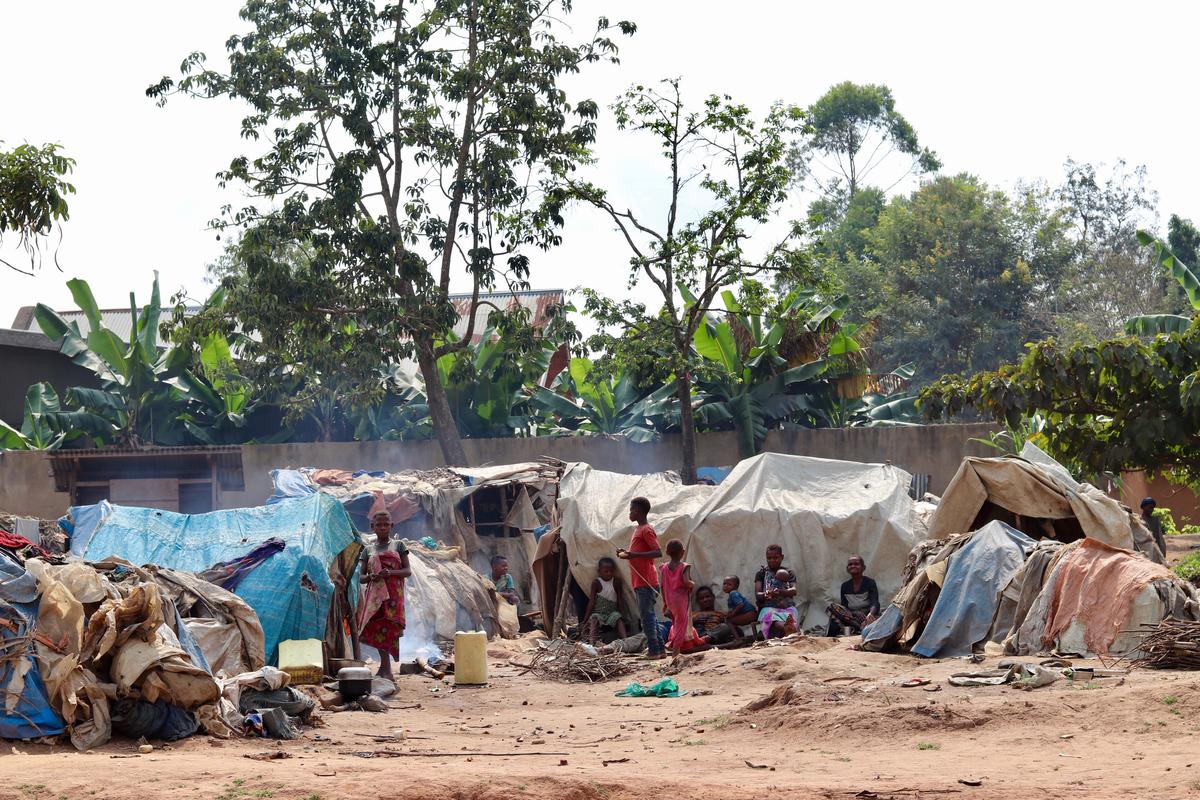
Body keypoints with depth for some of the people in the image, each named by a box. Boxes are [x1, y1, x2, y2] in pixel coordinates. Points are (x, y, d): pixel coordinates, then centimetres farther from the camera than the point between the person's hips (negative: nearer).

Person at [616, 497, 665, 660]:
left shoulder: (646, 530, -11)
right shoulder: (639, 529, 19)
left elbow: (658, 553, -20)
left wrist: (634, 555, -25)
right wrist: (627, 553, 13)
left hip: (646, 581, -10)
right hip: (640, 581, 10)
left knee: (646, 615, -10)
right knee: (649, 615, 11)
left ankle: (653, 650, -10)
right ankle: (659, 649, 14)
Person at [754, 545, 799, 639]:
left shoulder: (789, 573, 18)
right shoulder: (761, 573, 17)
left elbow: (794, 591, -2)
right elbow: (757, 595, 4)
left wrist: (780, 592, -26)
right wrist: (766, 595, -23)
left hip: (788, 607, 2)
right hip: (769, 607, -1)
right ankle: (787, 629, -76)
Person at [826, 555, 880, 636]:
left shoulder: (870, 583, 1)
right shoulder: (845, 586, 12)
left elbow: (874, 603, -14)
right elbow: (844, 607, 4)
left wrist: (870, 614, -39)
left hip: (866, 617, -3)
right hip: (851, 617, 3)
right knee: (832, 606, -25)